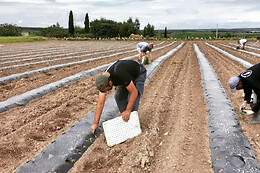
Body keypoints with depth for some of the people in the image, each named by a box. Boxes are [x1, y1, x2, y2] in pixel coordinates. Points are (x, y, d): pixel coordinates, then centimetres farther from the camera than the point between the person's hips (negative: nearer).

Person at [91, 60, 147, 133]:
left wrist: (127, 111, -31)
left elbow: (134, 92, -36)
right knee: (118, 96, -6)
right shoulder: (103, 81, -23)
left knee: (132, 98, -19)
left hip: (138, 74, -6)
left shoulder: (121, 75, -45)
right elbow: (100, 103, -19)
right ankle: (125, 117, 11)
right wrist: (96, 123, -17)